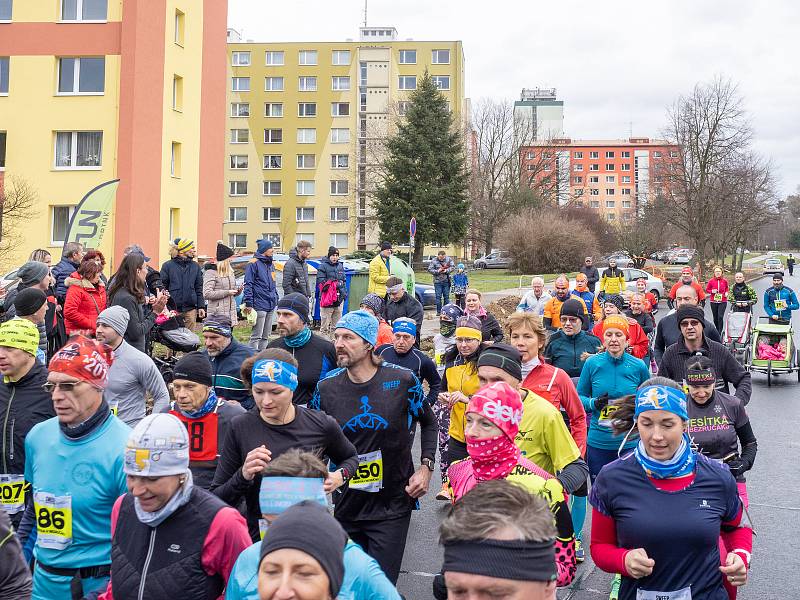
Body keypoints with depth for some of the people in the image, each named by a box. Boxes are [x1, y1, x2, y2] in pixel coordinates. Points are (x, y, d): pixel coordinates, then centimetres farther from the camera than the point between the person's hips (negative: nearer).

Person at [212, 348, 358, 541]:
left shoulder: (321, 425, -8)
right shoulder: (240, 428, -9)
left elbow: (350, 458, 15)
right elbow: (217, 501, -4)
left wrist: (340, 476, -6)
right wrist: (243, 476, -22)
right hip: (257, 538, 0)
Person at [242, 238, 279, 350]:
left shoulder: (270, 264, 18)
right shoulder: (254, 263, -8)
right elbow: (248, 285, -12)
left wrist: (276, 298, 18)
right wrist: (248, 303, -18)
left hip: (270, 306, 9)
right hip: (259, 305, -9)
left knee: (266, 336, 12)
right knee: (256, 336, -8)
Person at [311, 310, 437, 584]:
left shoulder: (402, 380, -10)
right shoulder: (326, 387, -4)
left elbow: (428, 422, 6)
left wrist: (426, 467, -4)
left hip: (392, 506, -3)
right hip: (346, 504, 3)